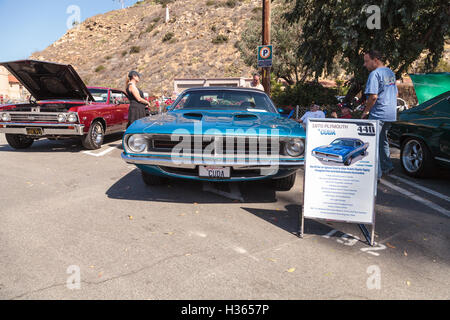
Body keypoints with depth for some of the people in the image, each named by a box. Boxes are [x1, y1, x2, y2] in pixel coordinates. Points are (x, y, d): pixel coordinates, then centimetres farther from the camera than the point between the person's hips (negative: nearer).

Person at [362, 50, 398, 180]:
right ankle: (387, 167, 32)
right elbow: (396, 93, 23)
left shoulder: (375, 74, -14)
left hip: (378, 114, -9)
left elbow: (373, 96, -23)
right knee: (382, 140, 22)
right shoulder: (390, 72, 15)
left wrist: (366, 111, -11)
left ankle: (376, 174, -3)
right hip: (391, 114, 9)